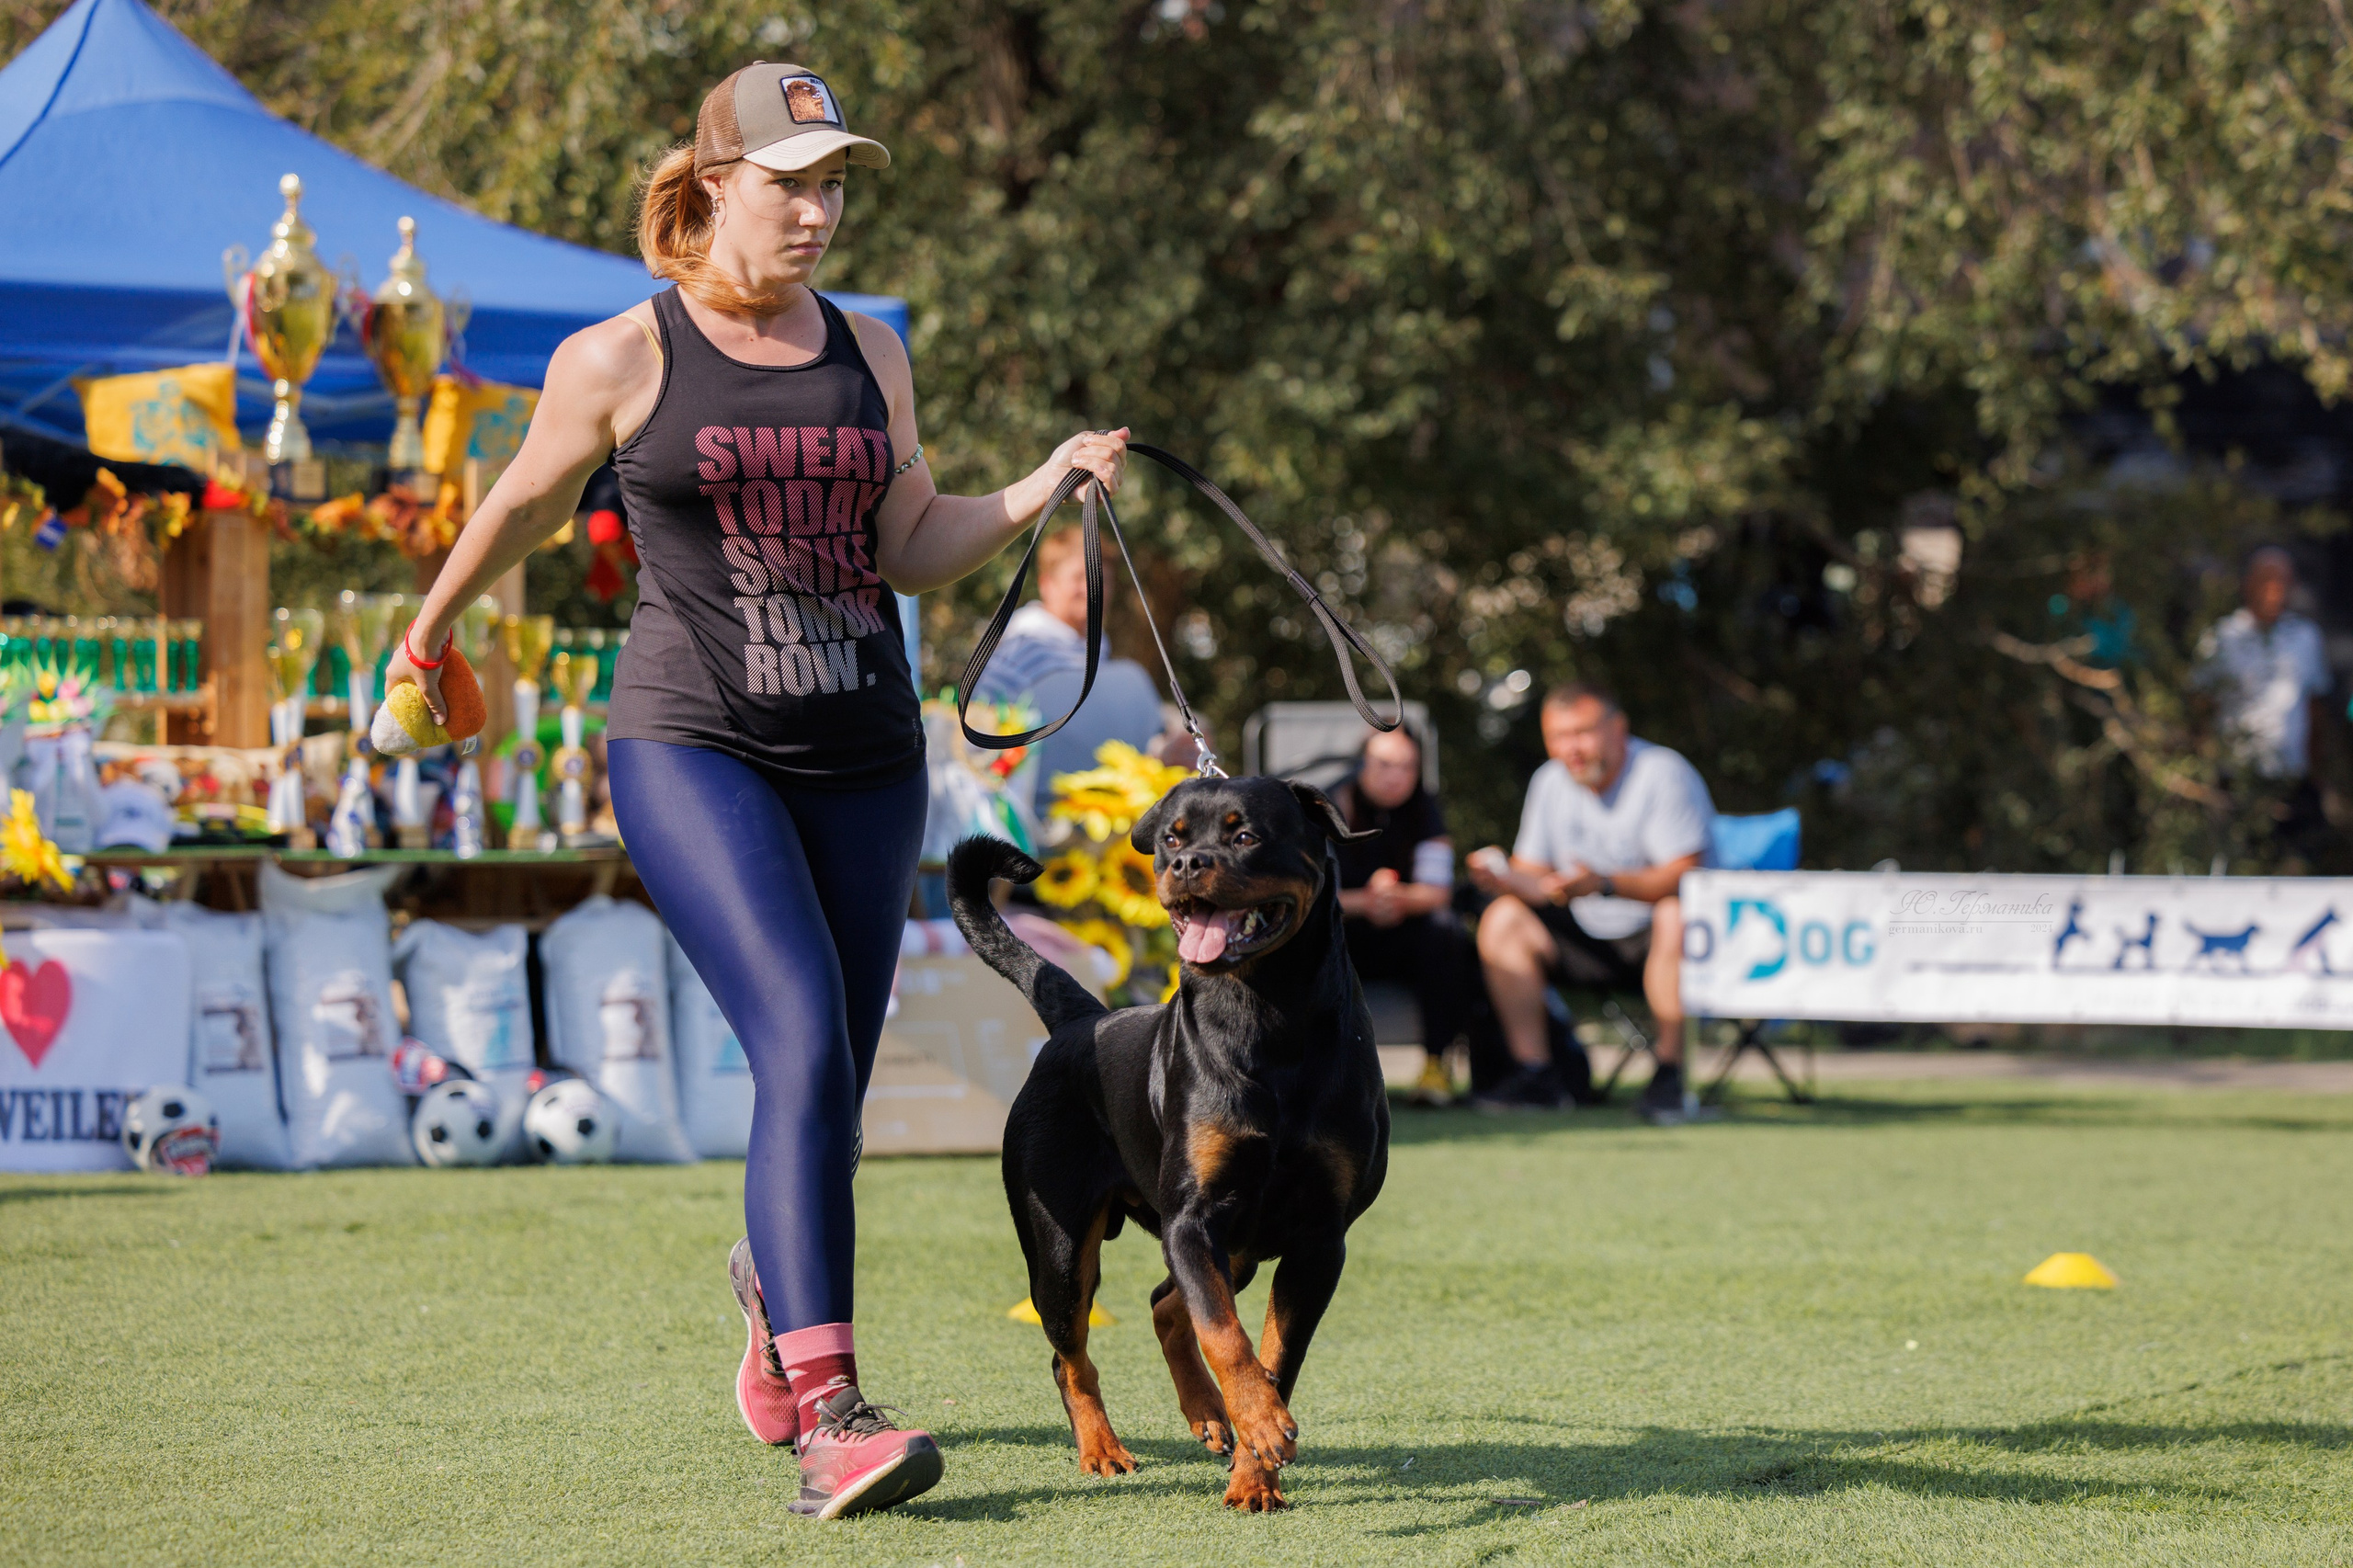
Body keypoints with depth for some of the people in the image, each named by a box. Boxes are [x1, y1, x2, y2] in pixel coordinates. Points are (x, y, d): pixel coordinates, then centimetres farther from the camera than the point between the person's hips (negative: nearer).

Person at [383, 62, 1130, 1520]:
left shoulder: (871, 353, 10)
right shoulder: (618, 361, -2)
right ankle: (829, 1415, -27)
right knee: (804, 1043, -22)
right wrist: (435, 626, 27)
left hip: (864, 756, 5)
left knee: (832, 1086, 10)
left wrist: (1045, 485, -3)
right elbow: (526, 503, 14)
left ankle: (773, 1289, 43)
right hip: (696, 750, -5)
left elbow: (911, 550, 11)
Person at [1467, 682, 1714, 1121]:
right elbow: (1536, 876, 6)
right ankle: (1535, 1073, -12)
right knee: (1502, 919, -11)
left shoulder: (1662, 774, -17)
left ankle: (1669, 1073, -30)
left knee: (1676, 917, -38)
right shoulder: (1550, 781, 4)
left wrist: (1605, 883, -39)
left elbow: (1684, 875, -26)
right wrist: (1505, 878, -19)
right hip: (1591, 938, 6)